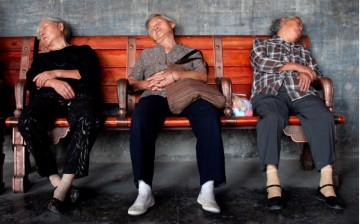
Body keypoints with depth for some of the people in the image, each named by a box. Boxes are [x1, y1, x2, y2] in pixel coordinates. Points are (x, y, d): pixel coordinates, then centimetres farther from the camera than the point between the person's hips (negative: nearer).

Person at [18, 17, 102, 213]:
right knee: (27, 121, -35)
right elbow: (30, 82, 17)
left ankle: (64, 186, -43)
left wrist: (55, 73, 1)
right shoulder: (41, 58, 37)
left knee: (88, 120, -40)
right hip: (48, 96, 3)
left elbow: (91, 74, 9)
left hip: (80, 95, -2)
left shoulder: (83, 50, 30)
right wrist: (53, 82, -5)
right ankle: (56, 181, -34)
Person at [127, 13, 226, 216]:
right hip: (156, 95, 1)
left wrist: (176, 75, -7)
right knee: (140, 120, -37)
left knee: (210, 118, -36)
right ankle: (145, 191, -37)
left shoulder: (191, 52, 31)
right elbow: (131, 83, 23)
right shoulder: (147, 54, 34)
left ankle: (207, 189, -36)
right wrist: (147, 84, -1)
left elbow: (202, 75, 11)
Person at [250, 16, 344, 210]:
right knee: (271, 118, -39)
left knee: (324, 117, -30)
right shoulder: (261, 43, 28)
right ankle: (273, 184, -41)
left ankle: (326, 183, -33)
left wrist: (308, 75, 3)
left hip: (301, 92, 3)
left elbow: (318, 75, 28)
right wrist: (295, 66, 5)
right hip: (270, 92, -3)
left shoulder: (303, 51, 38)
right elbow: (261, 62, 6)